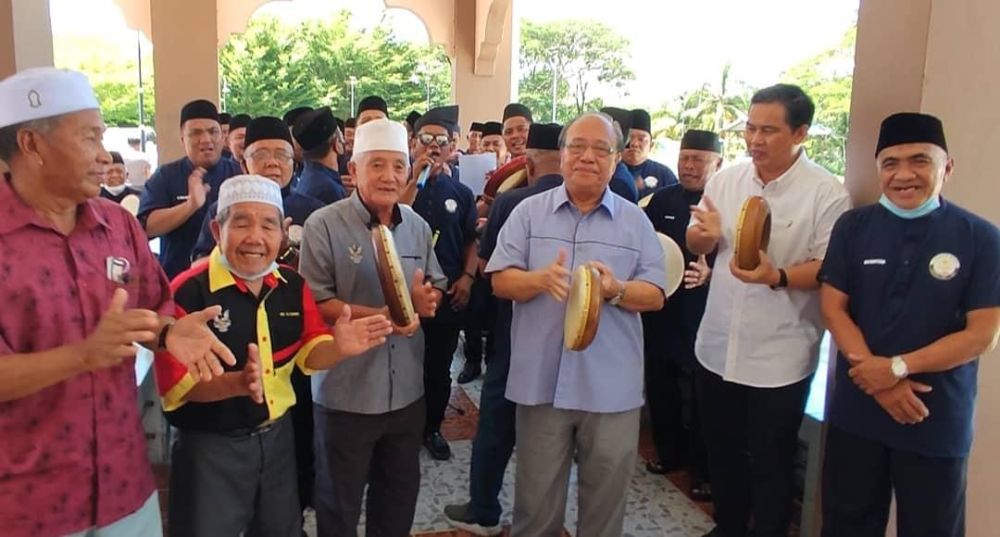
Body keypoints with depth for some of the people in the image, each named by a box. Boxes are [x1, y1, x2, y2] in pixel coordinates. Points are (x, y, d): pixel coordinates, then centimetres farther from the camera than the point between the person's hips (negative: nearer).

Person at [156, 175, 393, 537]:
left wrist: (338, 348, -18)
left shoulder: (292, 285, -2)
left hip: (277, 436, 6)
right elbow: (176, 384, -20)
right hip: (210, 446, -5)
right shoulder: (188, 291, -19)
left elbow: (310, 353, 4)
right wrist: (240, 382, -37)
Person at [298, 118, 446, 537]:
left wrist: (428, 299, -12)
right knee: (339, 499, 16)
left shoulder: (418, 226, 5)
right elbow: (314, 302, -16)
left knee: (401, 491, 23)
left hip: (407, 390, 5)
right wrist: (377, 317, -28)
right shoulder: (324, 225, -13)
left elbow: (436, 286, 12)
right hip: (345, 392, -5)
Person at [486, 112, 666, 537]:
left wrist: (615, 290, -19)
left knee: (606, 498, 15)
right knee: (535, 499, 15)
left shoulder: (636, 221, 4)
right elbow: (500, 281, -1)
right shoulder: (529, 211, 3)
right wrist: (541, 279, -22)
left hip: (611, 387, 1)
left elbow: (655, 295, 2)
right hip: (541, 381, 0)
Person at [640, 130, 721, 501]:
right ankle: (669, 452, 35)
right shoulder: (662, 199, 9)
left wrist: (709, 273, -26)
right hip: (660, 308, 5)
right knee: (659, 384, 15)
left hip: (702, 314, -5)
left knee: (699, 393, 3)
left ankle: (704, 470, 20)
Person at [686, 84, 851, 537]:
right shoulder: (726, 179, 3)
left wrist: (776, 276, -31)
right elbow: (696, 244, 10)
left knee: (770, 465, 11)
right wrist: (705, 235, -13)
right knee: (722, 452, 22)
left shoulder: (826, 193, -12)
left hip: (779, 359, -5)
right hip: (717, 347, 5)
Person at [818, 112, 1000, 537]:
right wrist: (878, 379, -14)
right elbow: (833, 308, -4)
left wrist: (897, 367, -17)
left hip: (938, 422, -1)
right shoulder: (853, 226, -1)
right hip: (857, 411, 2)